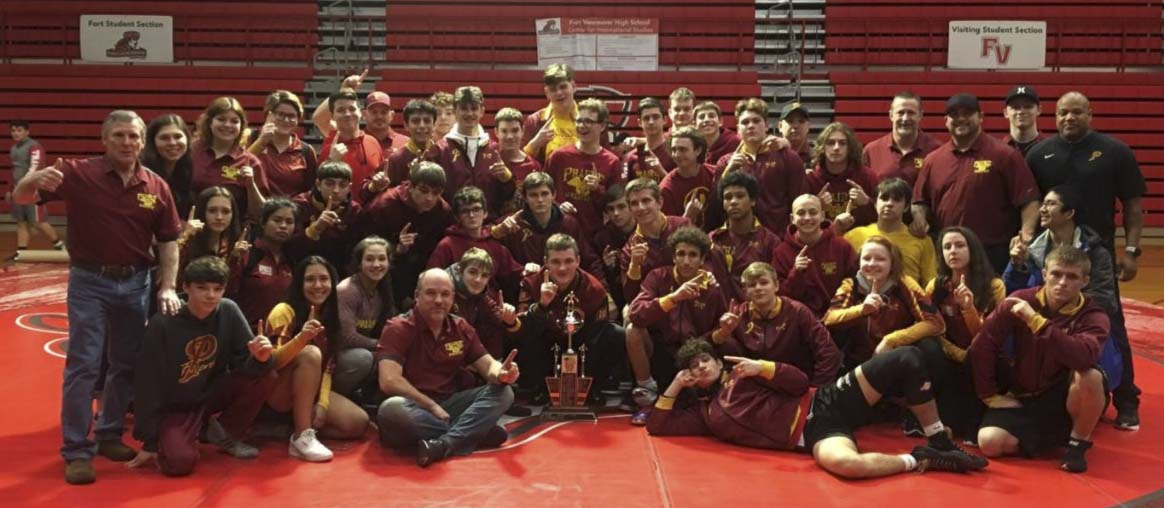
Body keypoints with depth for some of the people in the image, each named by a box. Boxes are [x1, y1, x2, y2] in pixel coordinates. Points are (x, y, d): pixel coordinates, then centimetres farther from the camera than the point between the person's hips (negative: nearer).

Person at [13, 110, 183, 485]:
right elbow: (20, 198, -13)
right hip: (89, 281, -3)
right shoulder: (78, 173, -8)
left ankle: (110, 435, 30)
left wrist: (168, 287, -3)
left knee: (128, 365, 13)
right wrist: (34, 180, -36)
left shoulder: (156, 186, 0)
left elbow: (168, 241, 6)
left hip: (136, 282, 4)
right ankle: (76, 451, 6)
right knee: (83, 366, -2)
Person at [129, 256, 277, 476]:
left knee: (264, 376, -22)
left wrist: (260, 358, -38)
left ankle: (226, 433, 3)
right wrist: (149, 442, -13)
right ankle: (164, 440, 9)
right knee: (180, 462, -30)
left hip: (213, 393, 4)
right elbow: (148, 383, -15)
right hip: (175, 407, -3)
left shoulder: (229, 312, -11)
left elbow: (245, 364, -11)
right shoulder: (162, 323, -20)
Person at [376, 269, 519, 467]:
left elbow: (488, 365, 6)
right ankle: (476, 432, -25)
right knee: (392, 409, -38)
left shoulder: (461, 328, 8)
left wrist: (501, 374, -20)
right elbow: (389, 381, -21)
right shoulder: (397, 328, -9)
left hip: (450, 404, 5)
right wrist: (432, 406, -19)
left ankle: (443, 444, -35)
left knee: (503, 393, -14)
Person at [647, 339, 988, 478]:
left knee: (907, 359, -16)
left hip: (826, 402, 3)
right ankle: (918, 460, -16)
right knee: (843, 463, -43)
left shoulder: (745, 373, 19)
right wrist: (674, 387, 5)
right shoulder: (705, 413, 16)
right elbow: (657, 426, 11)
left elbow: (800, 382, 10)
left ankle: (939, 441, -2)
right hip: (813, 434, -3)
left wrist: (762, 367, -6)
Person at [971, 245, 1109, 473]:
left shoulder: (1093, 316, -13)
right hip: (1022, 399, 2)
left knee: (1090, 376, -35)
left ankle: (1078, 442, -8)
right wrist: (990, 395, -4)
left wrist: (1036, 321, -36)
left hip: (1065, 399, -2)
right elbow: (982, 346, -4)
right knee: (989, 442, -23)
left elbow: (1085, 357, -36)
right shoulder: (1021, 301, -9)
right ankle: (1051, 436, 10)